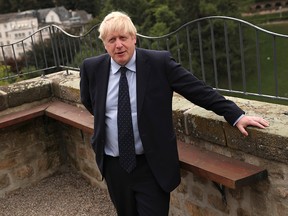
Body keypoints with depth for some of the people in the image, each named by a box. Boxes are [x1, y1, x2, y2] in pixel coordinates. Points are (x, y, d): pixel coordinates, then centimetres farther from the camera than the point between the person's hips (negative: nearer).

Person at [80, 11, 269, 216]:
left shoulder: (159, 62, -12)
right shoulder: (92, 67, -3)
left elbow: (199, 90, -10)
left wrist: (237, 115, -14)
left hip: (152, 166, -3)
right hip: (113, 166, 3)